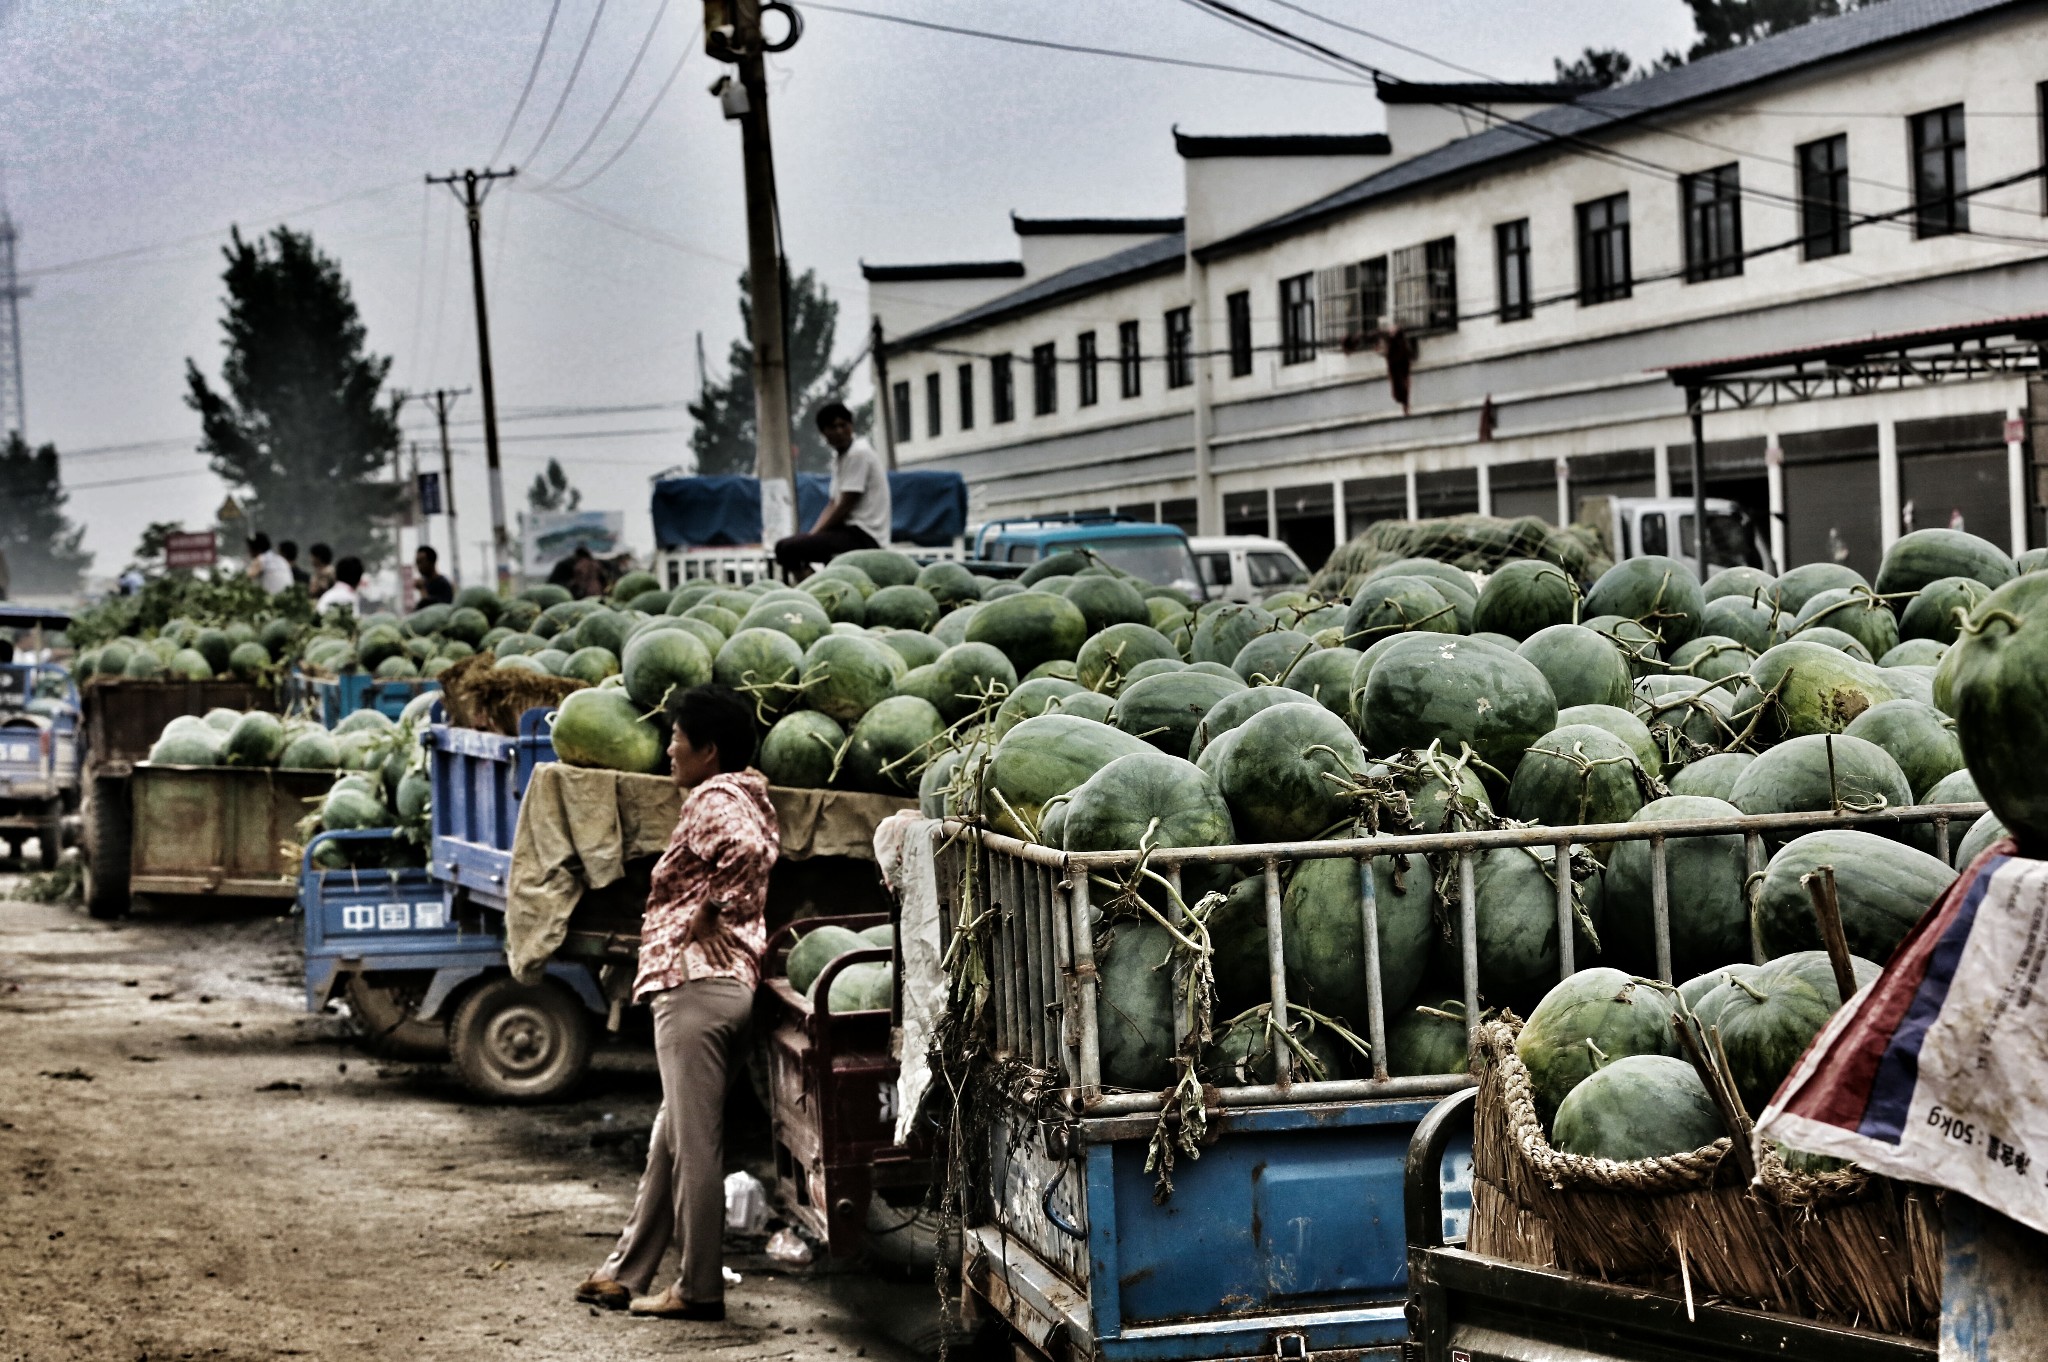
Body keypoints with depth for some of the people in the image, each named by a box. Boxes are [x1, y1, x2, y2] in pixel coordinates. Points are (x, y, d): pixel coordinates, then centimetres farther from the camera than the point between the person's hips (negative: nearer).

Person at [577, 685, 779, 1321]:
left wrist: (708, 915, -17)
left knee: (694, 1144, -5)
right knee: (670, 1140, 15)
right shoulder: (747, 798, 19)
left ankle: (700, 1289, -1)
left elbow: (747, 847, -29)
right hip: (728, 979, 11)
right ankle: (627, 1273, 23)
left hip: (696, 982, -11)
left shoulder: (714, 802, -11)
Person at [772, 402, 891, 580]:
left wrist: (813, 537, -7)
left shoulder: (859, 454, -12)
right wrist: (811, 536, 2)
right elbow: (832, 505, 17)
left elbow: (844, 507, -14)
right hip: (850, 531, 10)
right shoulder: (839, 457, 16)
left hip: (862, 536, -10)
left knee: (787, 548, -21)